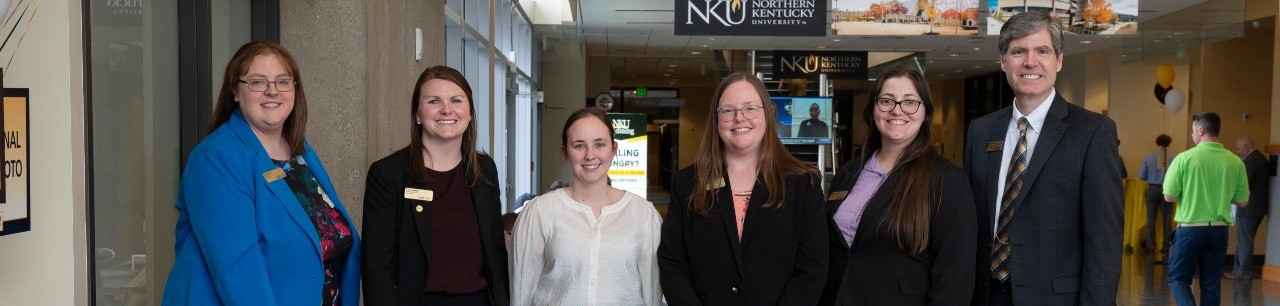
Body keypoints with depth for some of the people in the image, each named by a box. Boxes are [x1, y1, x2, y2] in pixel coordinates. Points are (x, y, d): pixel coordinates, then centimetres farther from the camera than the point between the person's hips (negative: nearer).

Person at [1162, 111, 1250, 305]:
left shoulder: (1184, 158, -11)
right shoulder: (1235, 162, -1)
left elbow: (1169, 197, -10)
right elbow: (1243, 202, 5)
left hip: (1190, 229, -3)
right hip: (1219, 230, 3)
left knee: (1178, 278, 7)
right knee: (1211, 283, 12)